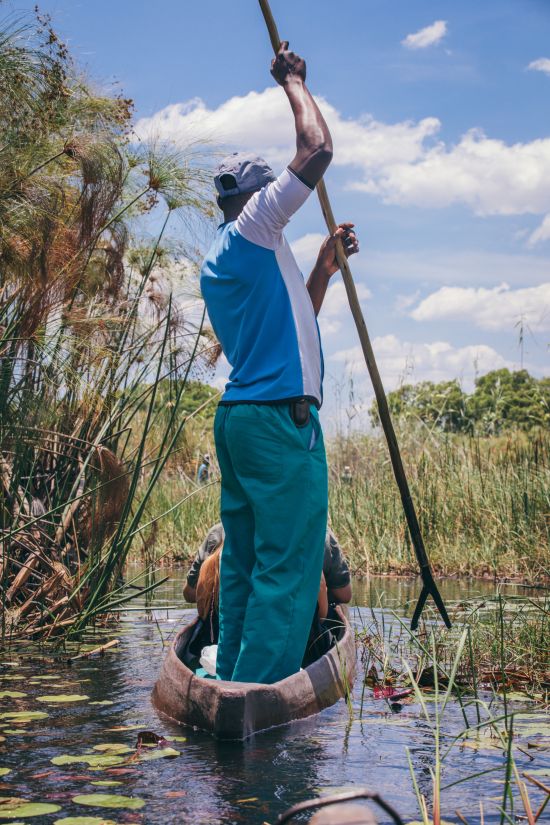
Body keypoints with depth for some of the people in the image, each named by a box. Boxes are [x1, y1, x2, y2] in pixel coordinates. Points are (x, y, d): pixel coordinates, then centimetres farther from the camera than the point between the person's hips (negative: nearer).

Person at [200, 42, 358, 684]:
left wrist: (323, 267, 26)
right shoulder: (252, 227, -4)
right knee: (288, 569, -9)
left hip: (236, 416, 10)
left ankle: (232, 687, 14)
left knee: (243, 564, 11)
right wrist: (293, 81, 5)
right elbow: (317, 150, -10)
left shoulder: (216, 263, 22)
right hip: (280, 416, -10)